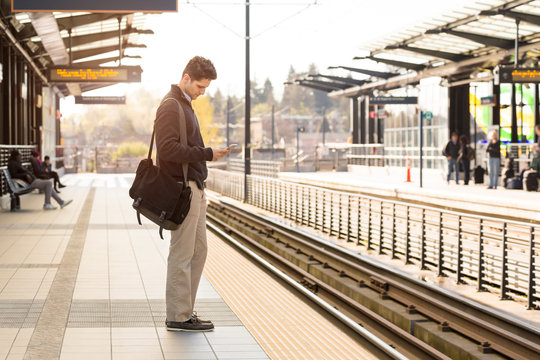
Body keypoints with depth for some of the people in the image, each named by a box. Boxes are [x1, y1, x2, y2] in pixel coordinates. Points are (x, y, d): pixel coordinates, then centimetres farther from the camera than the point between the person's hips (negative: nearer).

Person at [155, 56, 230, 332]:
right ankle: (179, 316, 1)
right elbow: (168, 149, -22)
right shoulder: (170, 106, -12)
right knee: (182, 254, -5)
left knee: (198, 250, 12)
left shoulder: (185, 105, 19)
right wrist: (207, 154, -20)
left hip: (194, 188, 10)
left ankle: (184, 310, 19)